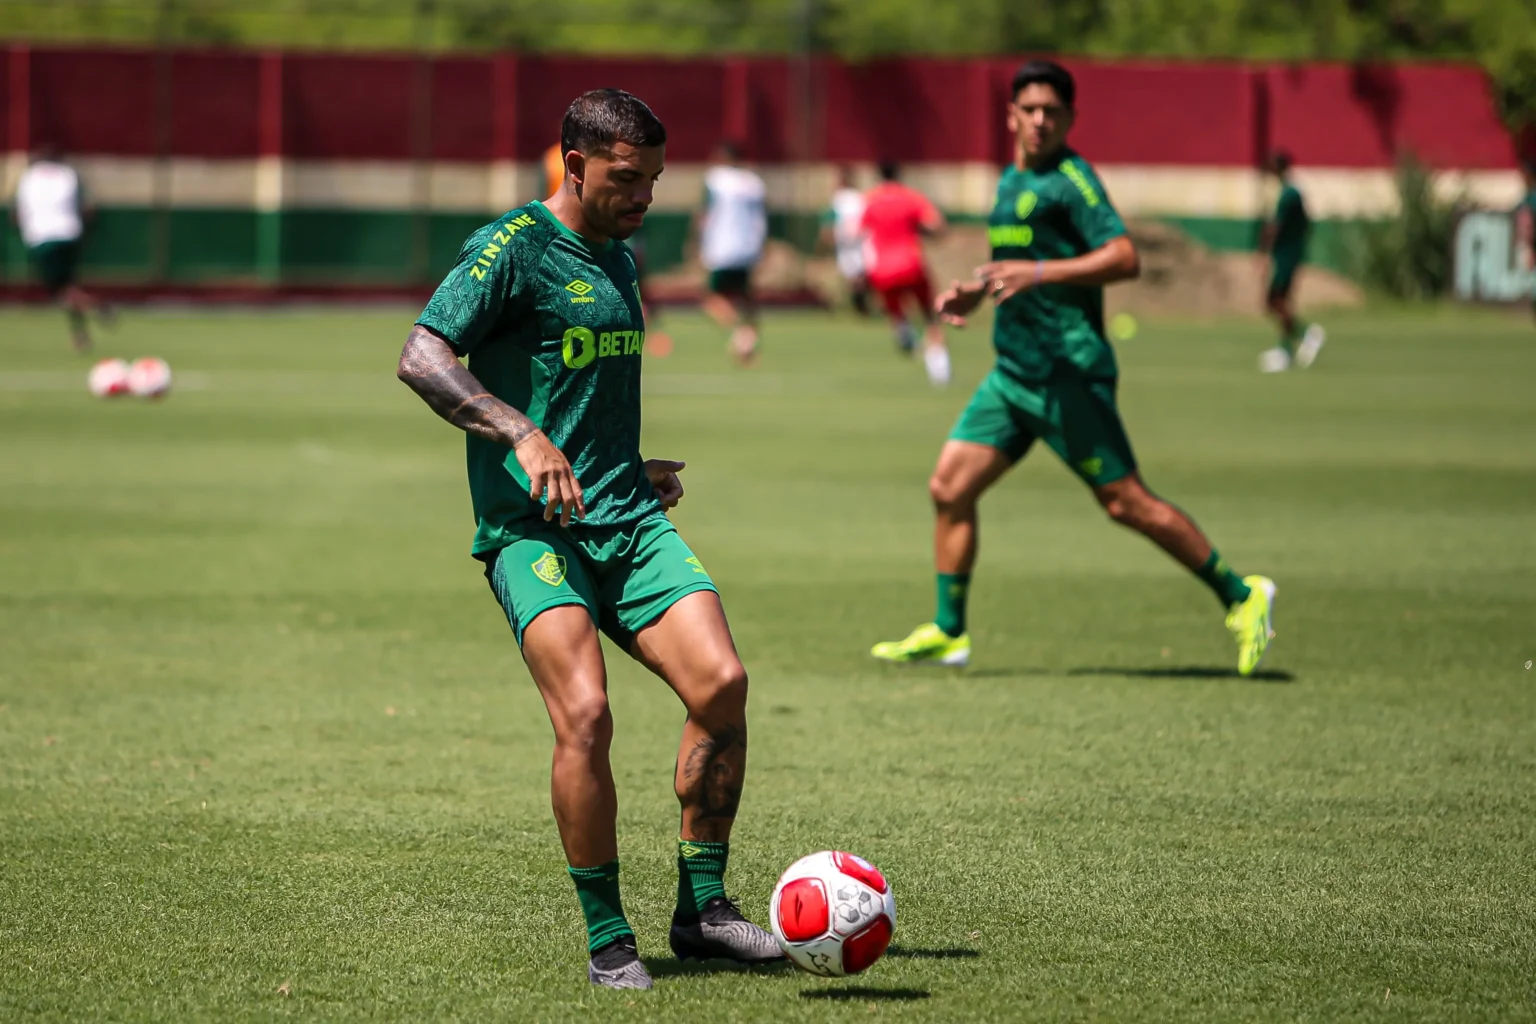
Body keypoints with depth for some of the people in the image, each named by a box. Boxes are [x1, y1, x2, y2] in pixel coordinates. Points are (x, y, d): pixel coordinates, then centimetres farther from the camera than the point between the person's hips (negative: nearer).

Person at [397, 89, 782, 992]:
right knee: (586, 714, -22)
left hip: (628, 518, 7)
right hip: (531, 528, -7)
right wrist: (523, 437, -24)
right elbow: (422, 357, -16)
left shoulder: (620, 257, 20)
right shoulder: (515, 247, -6)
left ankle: (702, 908, 2)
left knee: (721, 682, -12)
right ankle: (608, 940, -8)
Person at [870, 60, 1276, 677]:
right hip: (1014, 371, 9)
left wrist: (1037, 272, -25)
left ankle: (1241, 597, 4)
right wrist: (975, 293, 16)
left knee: (1125, 502, -6)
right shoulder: (1012, 182, 18)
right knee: (949, 488, 3)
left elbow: (1125, 258, -19)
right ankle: (948, 632, 11)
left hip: (1067, 371, -9)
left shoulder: (1070, 180, -9)